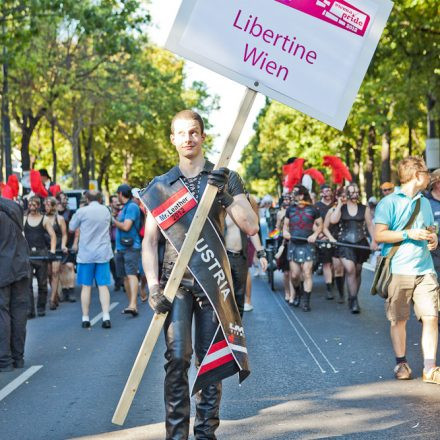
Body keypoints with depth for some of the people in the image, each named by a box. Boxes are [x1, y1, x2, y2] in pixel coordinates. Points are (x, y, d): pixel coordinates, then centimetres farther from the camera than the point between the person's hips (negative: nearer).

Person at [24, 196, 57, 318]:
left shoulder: (44, 219, 4)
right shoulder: (24, 219, 9)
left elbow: (53, 236, 2)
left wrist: (52, 251, -8)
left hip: (41, 253, -1)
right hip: (27, 254, 1)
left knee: (42, 282, 6)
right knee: (27, 283, -9)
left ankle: (41, 307, 19)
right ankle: (29, 310, -9)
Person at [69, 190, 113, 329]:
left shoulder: (82, 211, -7)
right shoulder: (106, 211, 4)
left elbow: (71, 228, 5)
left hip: (86, 254, -2)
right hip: (103, 254, 2)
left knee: (86, 286, 6)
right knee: (103, 286, 3)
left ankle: (85, 319, 8)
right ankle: (106, 317, -6)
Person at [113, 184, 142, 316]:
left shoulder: (132, 207, -10)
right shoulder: (124, 208, 19)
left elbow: (126, 226, -17)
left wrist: (114, 221, -3)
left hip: (131, 247, -10)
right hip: (121, 248, 10)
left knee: (131, 275, -18)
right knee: (125, 277, 9)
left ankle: (133, 305, -28)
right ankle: (131, 304, 15)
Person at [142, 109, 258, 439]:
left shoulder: (225, 178, 6)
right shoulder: (160, 185, 8)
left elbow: (251, 227, -2)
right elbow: (149, 240, 6)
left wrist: (226, 197, -17)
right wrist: (153, 286, -6)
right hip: (176, 280, 0)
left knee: (210, 360, 5)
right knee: (177, 357, -10)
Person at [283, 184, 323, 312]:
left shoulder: (312, 209, 1)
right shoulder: (290, 209, 10)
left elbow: (320, 225, 9)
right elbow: (286, 224, 20)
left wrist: (315, 235, -9)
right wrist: (285, 231, -3)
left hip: (307, 245, -3)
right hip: (293, 245, 3)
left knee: (307, 273, -7)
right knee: (294, 275, 2)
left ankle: (306, 302, -2)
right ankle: (297, 293, 32)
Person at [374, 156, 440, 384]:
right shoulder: (389, 202, -3)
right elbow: (379, 235, -9)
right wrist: (409, 234, -15)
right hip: (398, 270, -4)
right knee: (398, 320, 5)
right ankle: (401, 364, 20)